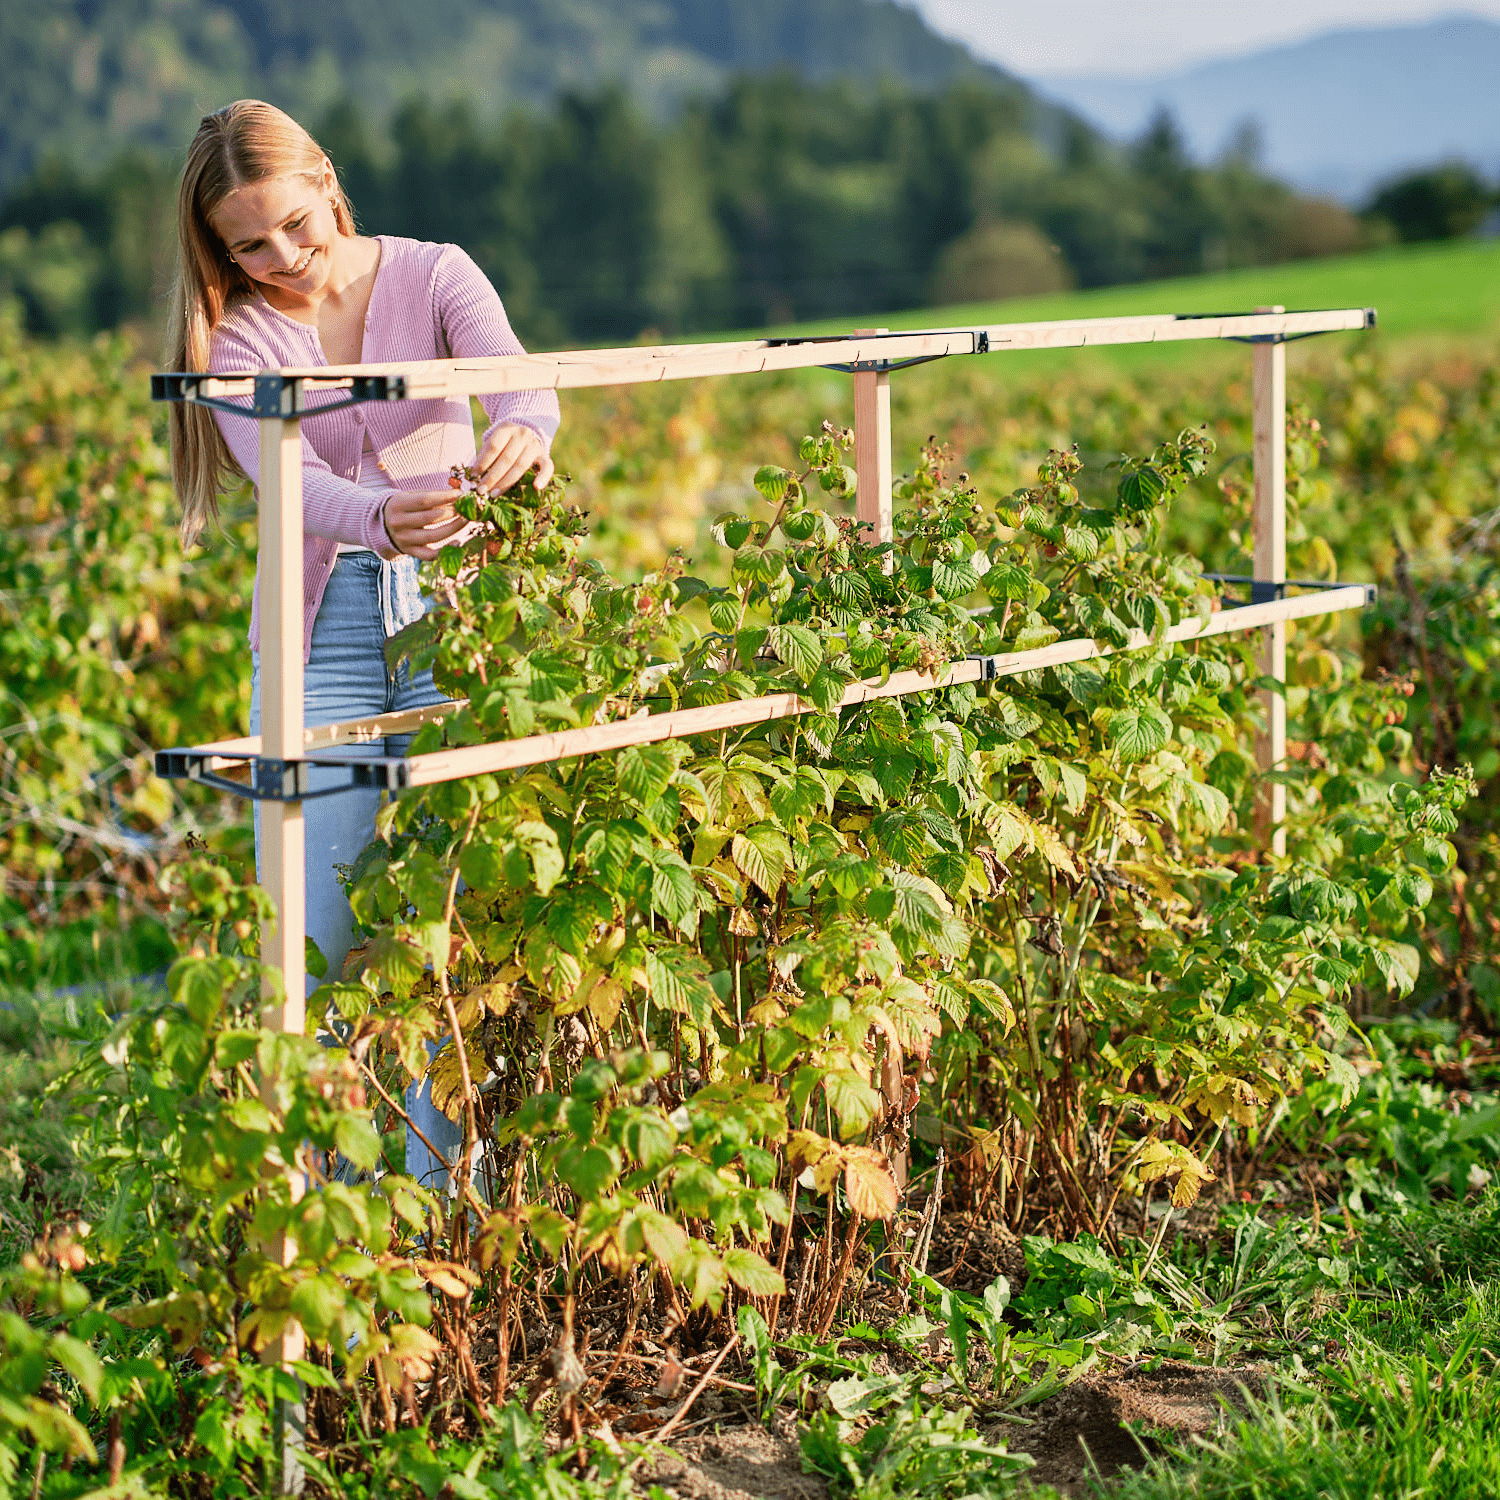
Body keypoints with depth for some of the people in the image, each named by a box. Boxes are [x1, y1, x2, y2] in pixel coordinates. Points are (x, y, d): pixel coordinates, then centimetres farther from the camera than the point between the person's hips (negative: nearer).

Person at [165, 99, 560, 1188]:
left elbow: (515, 377, -20)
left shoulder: (433, 276, -1)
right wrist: (379, 518, -44)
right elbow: (286, 478, -21)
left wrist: (524, 435, -47)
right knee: (314, 931, -3)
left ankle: (439, 1184, 6)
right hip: (321, 635, 1)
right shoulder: (239, 333, -2)